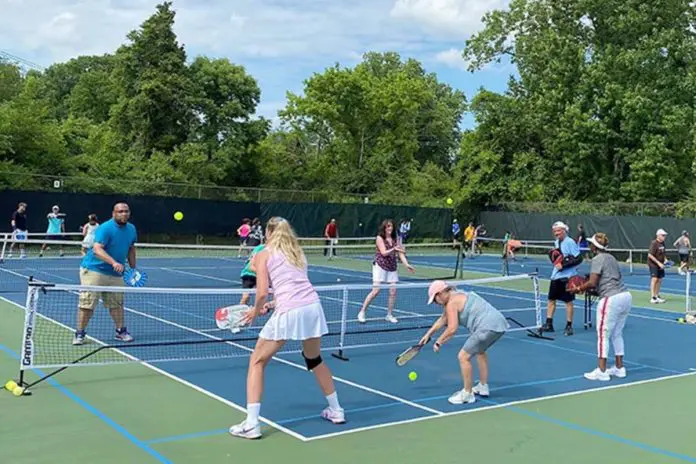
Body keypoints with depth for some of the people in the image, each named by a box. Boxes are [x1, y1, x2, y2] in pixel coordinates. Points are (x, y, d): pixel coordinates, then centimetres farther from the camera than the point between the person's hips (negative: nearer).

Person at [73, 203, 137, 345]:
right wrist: (114, 262, -43)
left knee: (117, 303, 10)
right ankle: (80, 333, 6)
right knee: (87, 304, -5)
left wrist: (133, 268, 17)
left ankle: (121, 331, 21)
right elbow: (97, 249, -30)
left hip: (115, 274, 6)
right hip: (93, 270, -6)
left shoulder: (131, 229, 5)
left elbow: (131, 249, 20)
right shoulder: (105, 228, -18)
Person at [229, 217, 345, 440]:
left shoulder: (263, 255, 8)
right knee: (314, 359, 30)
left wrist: (256, 311, 15)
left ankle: (251, 424, 6)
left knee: (257, 362, 12)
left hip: (289, 312, -5)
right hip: (313, 306, 6)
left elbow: (262, 293, -2)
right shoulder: (297, 252, 25)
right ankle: (336, 411, 38)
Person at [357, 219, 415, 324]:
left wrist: (407, 265, -10)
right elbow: (384, 253, -14)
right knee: (376, 291, -11)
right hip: (380, 267, -5)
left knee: (393, 291, -2)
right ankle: (362, 312, 3)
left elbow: (400, 253, 4)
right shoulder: (380, 238, -4)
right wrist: (393, 249, -32)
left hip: (392, 268, 5)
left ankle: (389, 315, 11)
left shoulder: (395, 240, 9)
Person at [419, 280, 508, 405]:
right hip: (499, 323, 11)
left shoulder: (452, 303, -6)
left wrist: (438, 342, 2)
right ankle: (483, 387, 40)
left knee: (463, 357, -5)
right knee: (480, 351, 33)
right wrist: (428, 334, 37)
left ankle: (467, 394, 4)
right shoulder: (458, 296, 25)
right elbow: (442, 319, 34)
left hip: (488, 327, -11)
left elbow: (452, 329, -13)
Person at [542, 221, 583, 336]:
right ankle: (549, 324, 17)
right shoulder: (556, 242, 11)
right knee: (551, 299, 9)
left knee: (568, 301, 2)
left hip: (567, 277, -7)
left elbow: (579, 259, -17)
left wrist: (563, 265, -21)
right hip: (556, 275, 7)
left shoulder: (570, 242, -13)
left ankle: (569, 326, 12)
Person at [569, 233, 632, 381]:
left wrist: (579, 289, -1)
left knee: (603, 335, 0)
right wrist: (590, 289, 16)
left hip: (611, 299, -9)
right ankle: (619, 368, 22)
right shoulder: (611, 257, 18)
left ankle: (601, 371, 3)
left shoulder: (597, 259, -9)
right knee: (617, 334, 17)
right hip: (625, 296, 9)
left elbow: (592, 283, -17)